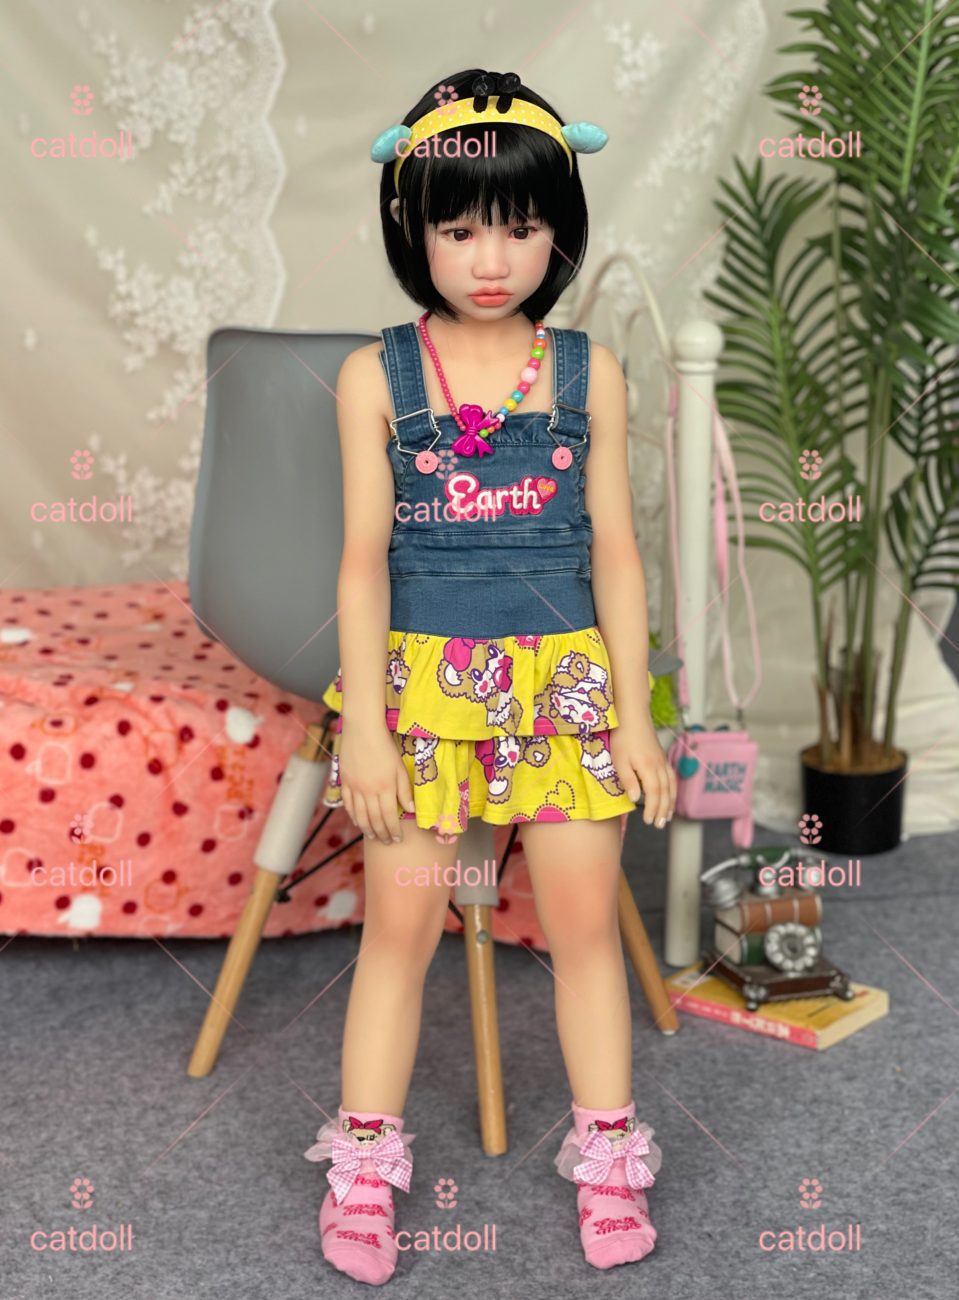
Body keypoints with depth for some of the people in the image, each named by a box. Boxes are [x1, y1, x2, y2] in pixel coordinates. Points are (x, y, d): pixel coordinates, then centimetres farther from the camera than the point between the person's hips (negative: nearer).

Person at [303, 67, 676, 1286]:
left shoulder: (587, 373, 3)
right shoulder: (377, 377, -1)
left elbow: (613, 550, 4)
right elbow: (363, 558, -2)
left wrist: (634, 715, 1)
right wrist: (364, 722, -8)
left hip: (564, 681, 1)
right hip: (420, 680, -1)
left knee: (584, 917, 4)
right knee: (400, 920, 2)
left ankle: (607, 1157, 19)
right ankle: (365, 1164, 15)